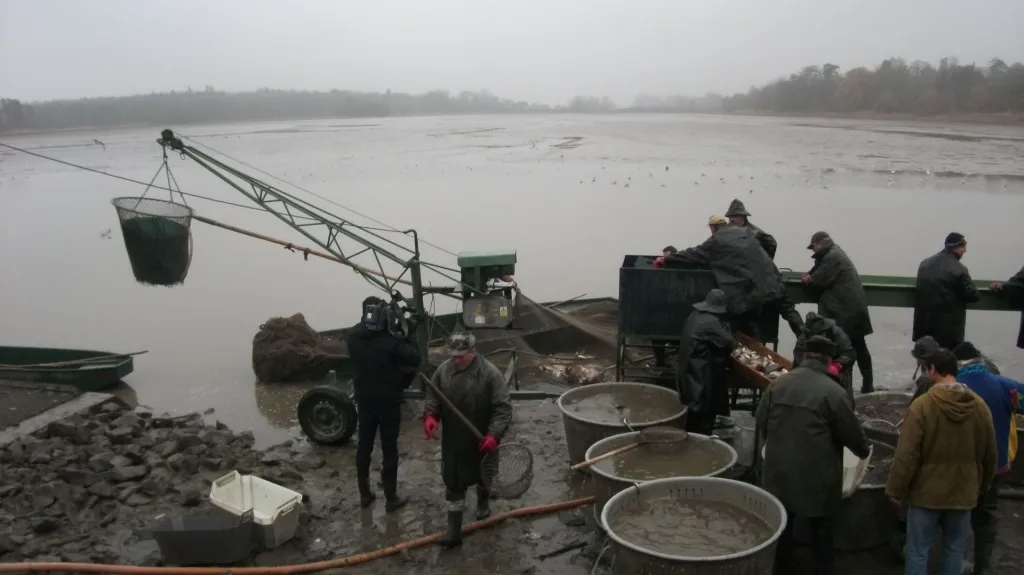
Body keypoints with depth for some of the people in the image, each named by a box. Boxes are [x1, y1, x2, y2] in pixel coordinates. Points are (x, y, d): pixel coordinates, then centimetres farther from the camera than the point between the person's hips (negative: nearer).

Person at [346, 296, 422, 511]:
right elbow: (415, 359, -24)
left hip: (364, 401, 5)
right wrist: (406, 340, -9)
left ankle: (364, 494, 28)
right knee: (389, 450, 6)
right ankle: (391, 498, 15)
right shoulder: (390, 341, -23)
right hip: (388, 402, -4)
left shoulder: (353, 337, -8)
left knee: (363, 447, 16)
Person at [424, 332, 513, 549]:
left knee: (484, 477, 23)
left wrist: (494, 434, -29)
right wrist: (430, 416, -15)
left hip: (482, 440, -2)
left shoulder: (490, 373, -20)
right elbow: (433, 397, 4)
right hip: (453, 441, 2)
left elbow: (503, 407, -19)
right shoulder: (443, 370, -7)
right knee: (453, 485, 4)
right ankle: (454, 530, 11)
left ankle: (483, 504, 53)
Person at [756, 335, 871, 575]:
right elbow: (851, 433, -5)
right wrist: (864, 450, 17)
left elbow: (761, 422, 6)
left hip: (780, 469, 4)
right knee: (820, 527, 12)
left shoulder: (778, 383, -3)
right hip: (816, 473, -4)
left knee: (782, 521, 18)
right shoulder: (833, 392, -15)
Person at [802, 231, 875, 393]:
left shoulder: (832, 257, -14)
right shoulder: (834, 253, 19)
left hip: (846, 310, -10)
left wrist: (807, 279, 3)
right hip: (854, 307, 10)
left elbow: (819, 280, -16)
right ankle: (868, 385, 23)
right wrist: (809, 276, 2)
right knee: (859, 347, 15)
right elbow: (819, 273, 20)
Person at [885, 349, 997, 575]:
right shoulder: (980, 406, -3)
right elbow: (990, 454, 9)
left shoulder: (922, 405, -19)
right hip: (963, 493, 4)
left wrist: (896, 489, -6)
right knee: (954, 550, 17)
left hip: (927, 492, -4)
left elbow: (906, 455, -18)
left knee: (918, 552, 7)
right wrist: (982, 485, 24)